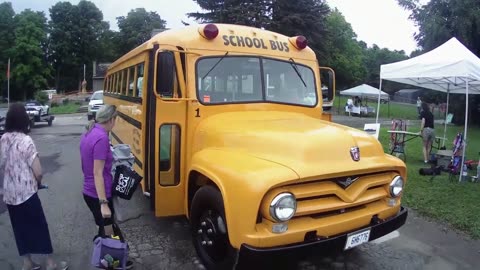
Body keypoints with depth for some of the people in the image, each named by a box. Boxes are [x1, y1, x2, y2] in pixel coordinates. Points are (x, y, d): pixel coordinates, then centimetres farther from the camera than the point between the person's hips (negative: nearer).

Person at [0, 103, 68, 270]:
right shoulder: (25, 141, -19)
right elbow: (38, 172, -19)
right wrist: (38, 183, 0)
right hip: (26, 193, -6)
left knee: (20, 228, 16)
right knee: (40, 227, 6)